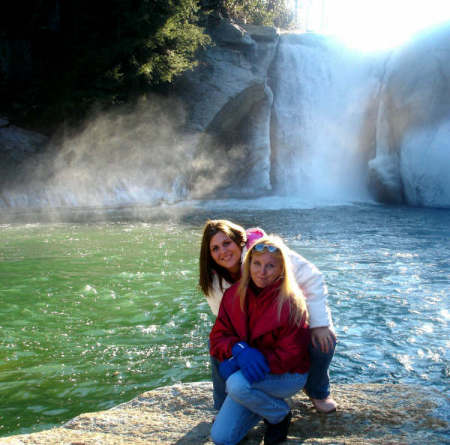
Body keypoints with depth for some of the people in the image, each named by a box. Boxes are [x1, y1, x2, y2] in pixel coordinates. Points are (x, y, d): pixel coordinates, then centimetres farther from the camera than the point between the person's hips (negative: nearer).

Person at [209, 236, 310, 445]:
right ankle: (265, 403, 21)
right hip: (248, 375, 5)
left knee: (237, 384, -34)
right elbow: (218, 336, -3)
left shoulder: (290, 302, -20)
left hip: (288, 375, -5)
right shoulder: (233, 295, -5)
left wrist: (236, 364, -28)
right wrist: (238, 350, -28)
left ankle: (280, 414, -3)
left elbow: (290, 355, -20)